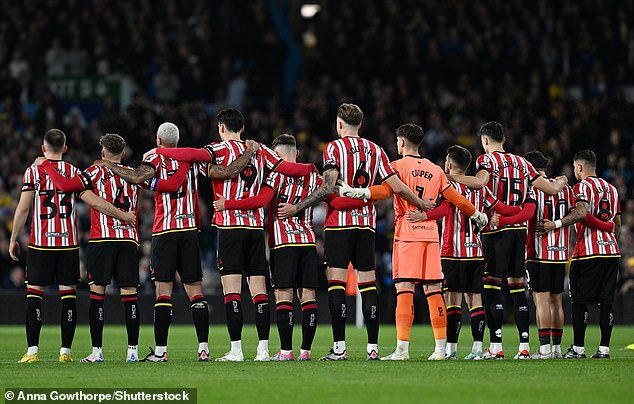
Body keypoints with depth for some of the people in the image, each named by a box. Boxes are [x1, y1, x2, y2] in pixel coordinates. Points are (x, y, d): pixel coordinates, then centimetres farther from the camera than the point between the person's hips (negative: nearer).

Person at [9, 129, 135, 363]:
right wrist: (124, 216, 6)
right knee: (68, 295, 5)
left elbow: (23, 208, -4)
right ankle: (65, 351, 2)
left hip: (40, 243, -2)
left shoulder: (33, 172, -1)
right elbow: (94, 201, -3)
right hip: (68, 242, 2)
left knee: (34, 294, 2)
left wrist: (13, 240, 4)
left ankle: (32, 351, -4)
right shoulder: (74, 173, 4)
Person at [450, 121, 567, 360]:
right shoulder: (521, 162, 14)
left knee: (492, 287, -3)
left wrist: (451, 177, -22)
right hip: (520, 228, 5)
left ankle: (496, 347, -8)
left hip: (497, 230, -5)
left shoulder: (487, 159, -3)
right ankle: (524, 346, 7)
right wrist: (560, 182, 37)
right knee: (517, 286, 9)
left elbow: (480, 182, -26)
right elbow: (551, 189, 15)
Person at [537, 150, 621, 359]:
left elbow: (582, 213, -23)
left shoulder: (583, 186, -6)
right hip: (611, 250, 7)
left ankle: (578, 348, -1)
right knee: (606, 301, 6)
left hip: (588, 252, -7)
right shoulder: (611, 189, 17)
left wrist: (556, 224, -21)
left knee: (579, 300, -1)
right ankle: (604, 348, 3)